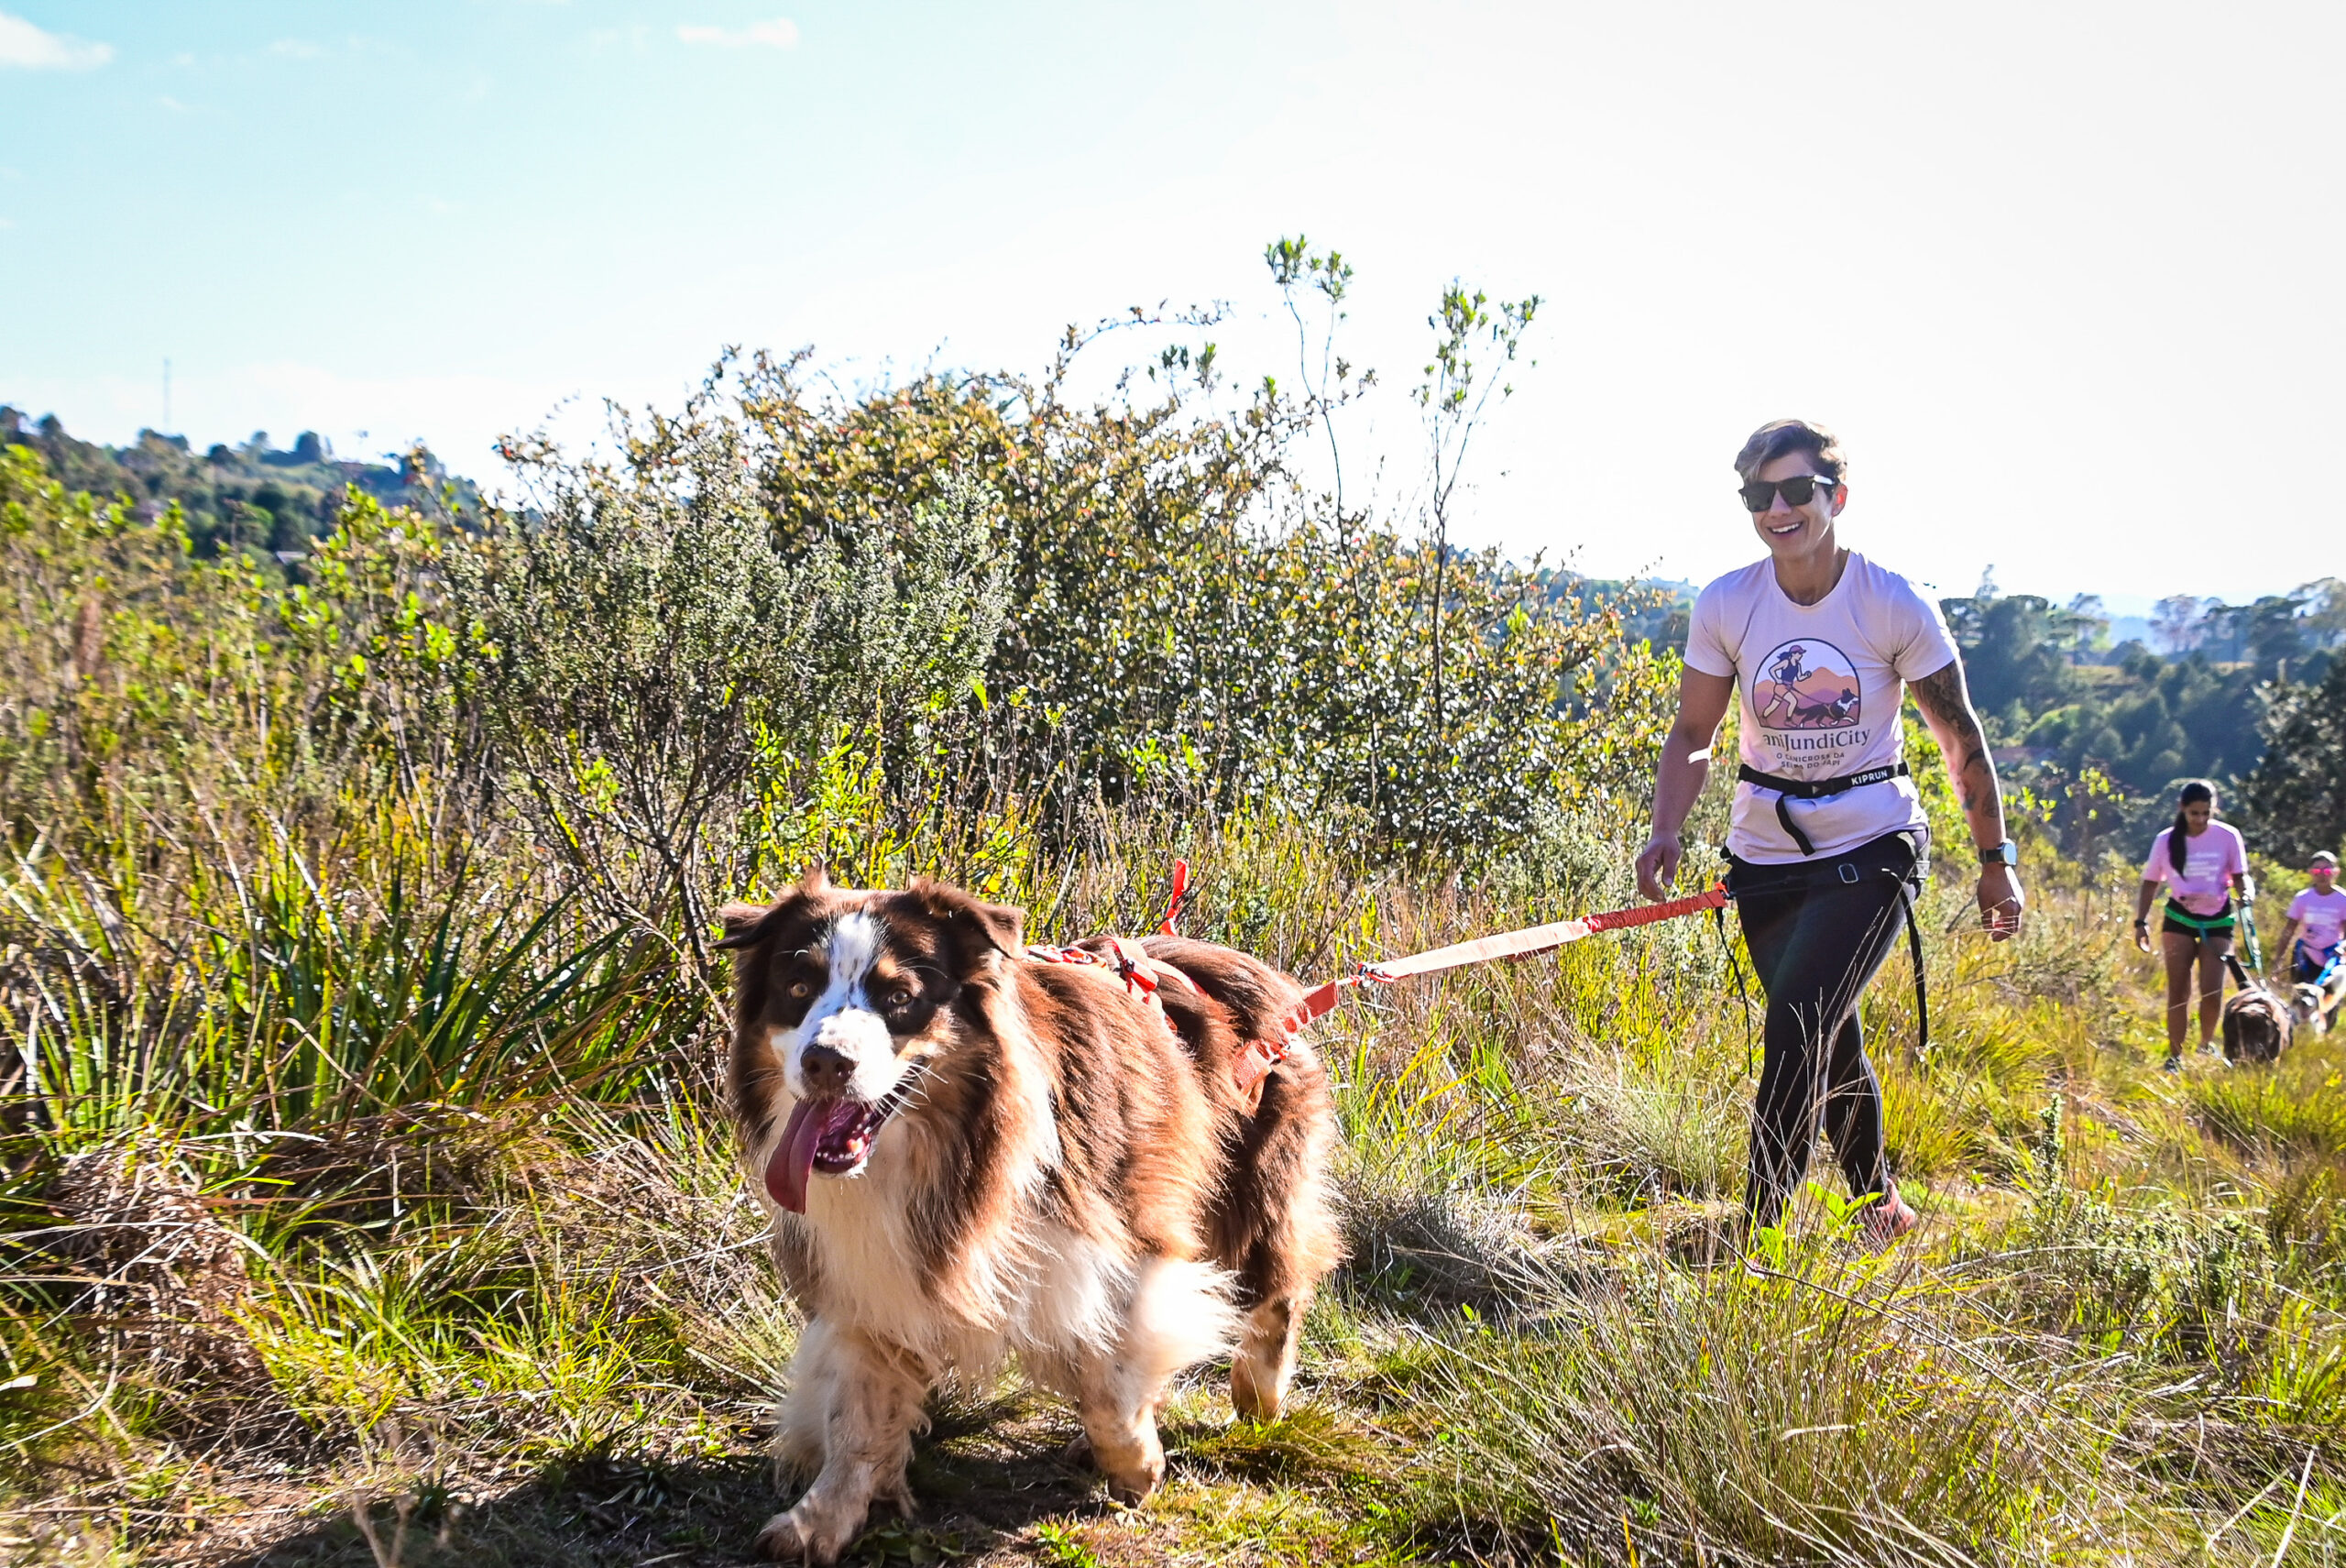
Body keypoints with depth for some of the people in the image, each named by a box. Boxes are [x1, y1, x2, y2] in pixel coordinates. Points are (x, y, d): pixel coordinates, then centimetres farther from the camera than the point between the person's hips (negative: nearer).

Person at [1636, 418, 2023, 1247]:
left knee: (1797, 1028, -17)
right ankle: (1880, 1204, 35)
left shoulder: (1896, 607, -12)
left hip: (1871, 848, -3)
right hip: (1766, 852, 3)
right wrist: (1666, 833, -14)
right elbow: (1693, 733, 2)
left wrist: (1995, 859, -1)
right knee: (1828, 1040, 14)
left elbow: (1961, 737, -2)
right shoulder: (1724, 606, -6)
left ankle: (1758, 1230, -11)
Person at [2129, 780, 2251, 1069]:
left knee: (2212, 991, -6)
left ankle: (2206, 1045, 19)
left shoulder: (2227, 836, -8)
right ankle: (2175, 1055, 2)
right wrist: (2141, 921, -5)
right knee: (2178, 991, -4)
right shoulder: (2166, 840, -6)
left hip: (2218, 920, 0)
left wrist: (2246, 891, -26)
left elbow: (2239, 876, -3)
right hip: (2179, 919, 0)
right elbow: (2151, 883, 2)